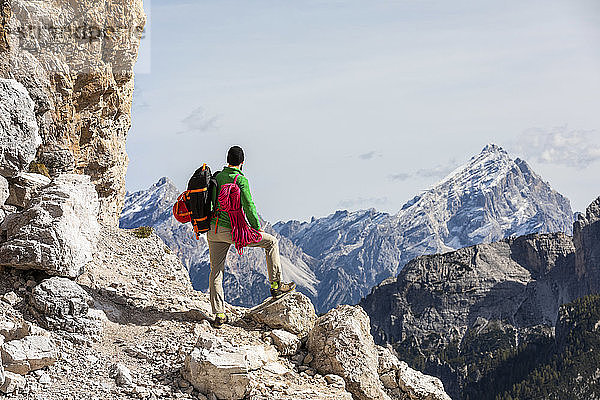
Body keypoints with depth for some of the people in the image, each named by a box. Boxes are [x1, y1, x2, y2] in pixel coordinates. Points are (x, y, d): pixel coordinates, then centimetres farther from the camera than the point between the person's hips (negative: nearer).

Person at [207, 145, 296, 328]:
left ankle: (219, 315, 11)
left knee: (216, 271, 13)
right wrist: (257, 228, -1)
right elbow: (249, 206, -13)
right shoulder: (241, 180, -9)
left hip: (213, 230, 6)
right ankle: (276, 285, 11)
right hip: (232, 230, -6)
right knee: (271, 242, 11)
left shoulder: (216, 177, 10)